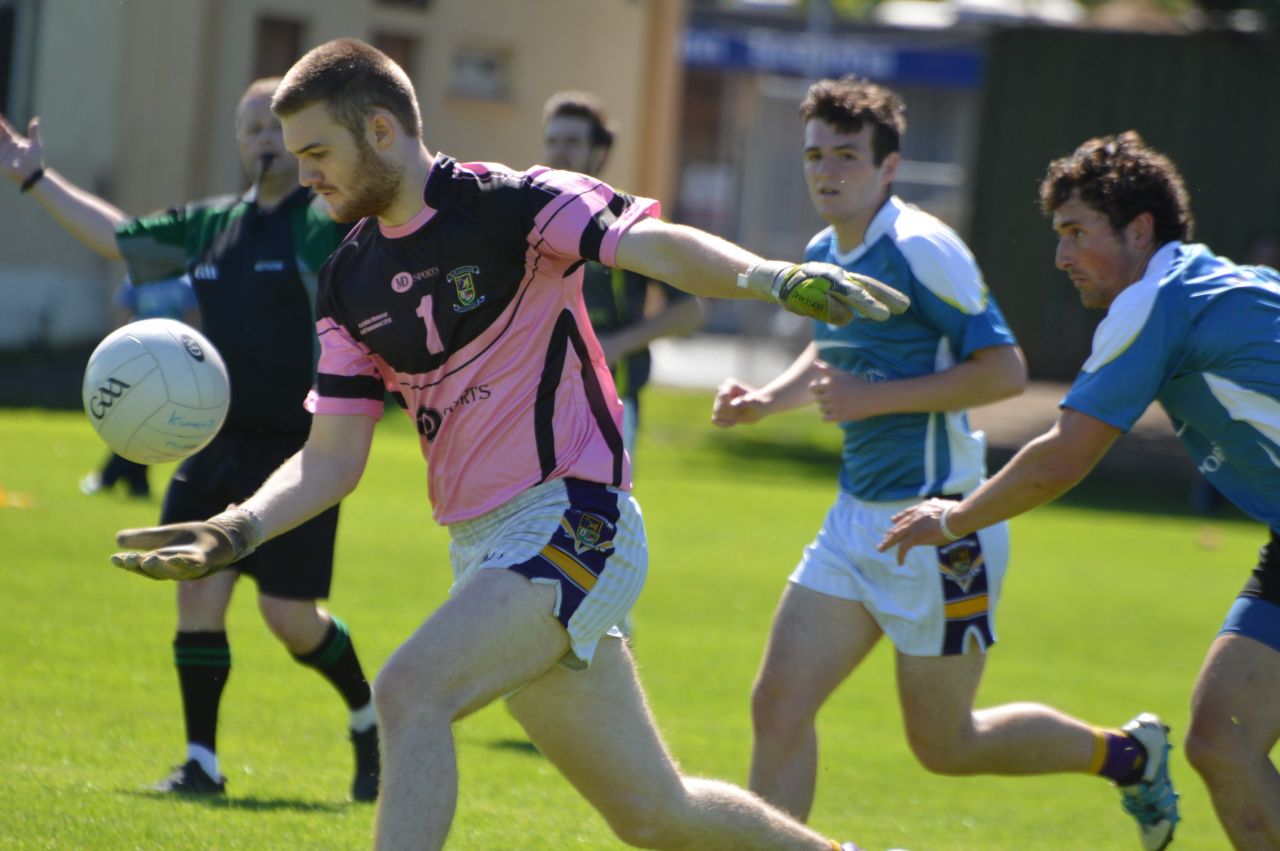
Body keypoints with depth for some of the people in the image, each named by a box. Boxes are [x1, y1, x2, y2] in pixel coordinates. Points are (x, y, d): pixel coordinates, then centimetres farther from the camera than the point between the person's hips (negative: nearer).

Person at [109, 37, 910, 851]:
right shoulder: (351, 281, 10)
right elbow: (332, 457, 9)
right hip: (486, 551, 7)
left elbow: (659, 245, -24)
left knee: (411, 690, -26)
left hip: (572, 521, -7)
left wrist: (774, 277, -43)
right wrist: (234, 532, -8)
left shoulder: (511, 205, -10)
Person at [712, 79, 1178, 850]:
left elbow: (1005, 371, -20)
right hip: (858, 519, 8)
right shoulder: (824, 254, 9)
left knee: (945, 745, 4)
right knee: (779, 706, -2)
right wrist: (767, 399, 11)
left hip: (938, 525, -8)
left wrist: (875, 398, -21)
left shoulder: (922, 249, -17)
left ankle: (1127, 754, 25)